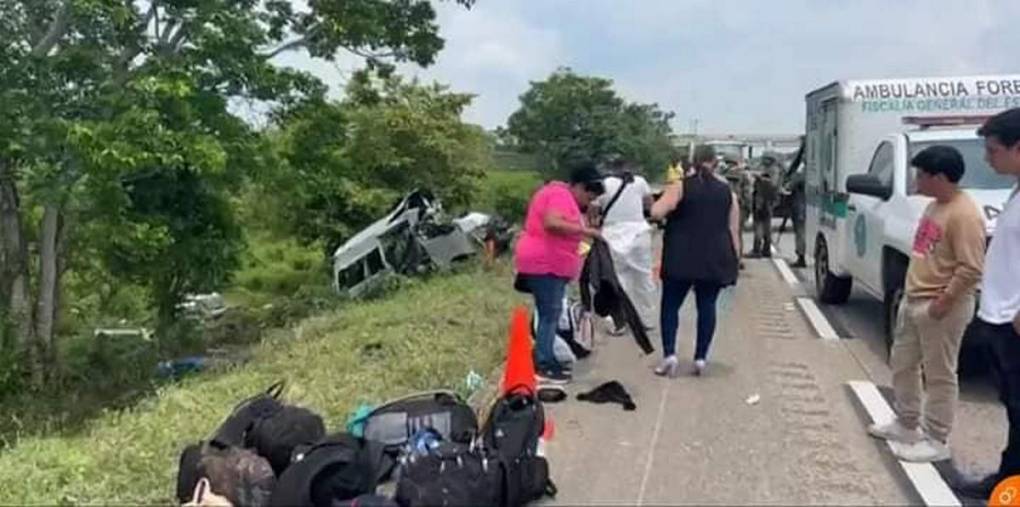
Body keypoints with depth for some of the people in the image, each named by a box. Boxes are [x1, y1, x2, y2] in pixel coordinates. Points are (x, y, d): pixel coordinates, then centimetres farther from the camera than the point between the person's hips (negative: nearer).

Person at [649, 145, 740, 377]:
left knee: (670, 305, 6)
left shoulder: (680, 186, -2)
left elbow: (657, 212, -13)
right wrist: (733, 262, 13)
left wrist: (657, 203, 9)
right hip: (716, 260, 3)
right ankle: (700, 358, 8)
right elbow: (734, 230, 8)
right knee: (707, 306, 9)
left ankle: (669, 354, -6)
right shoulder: (727, 191, 8)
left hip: (682, 257, -2)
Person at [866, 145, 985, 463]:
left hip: (940, 308, -10)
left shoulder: (964, 213, -20)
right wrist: (912, 292, 17)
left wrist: (943, 302, -22)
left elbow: (971, 268, -24)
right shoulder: (935, 206, 11)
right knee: (902, 364, 18)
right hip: (912, 300, 10)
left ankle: (936, 441, 12)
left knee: (939, 375, 1)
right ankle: (907, 424, 33)